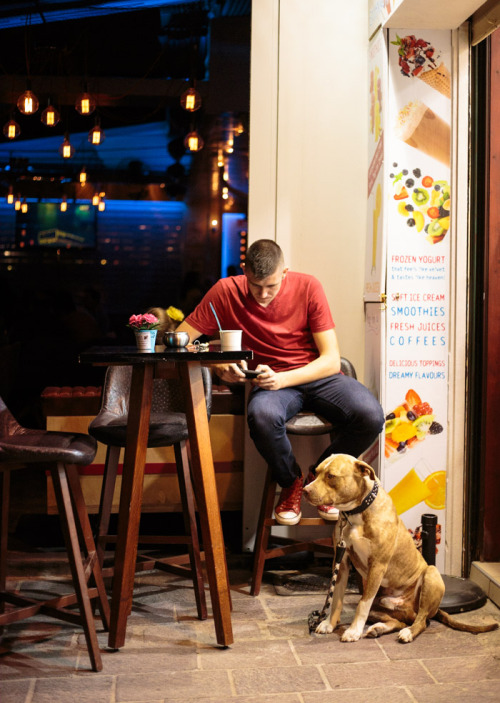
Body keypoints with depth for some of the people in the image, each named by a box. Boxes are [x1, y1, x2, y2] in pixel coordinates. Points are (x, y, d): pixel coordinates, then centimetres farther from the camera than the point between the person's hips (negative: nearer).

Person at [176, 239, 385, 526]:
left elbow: (332, 360, -10)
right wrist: (219, 367, -23)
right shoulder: (226, 292, -6)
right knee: (262, 416, -39)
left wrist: (283, 379, -26)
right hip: (272, 380, -1)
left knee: (371, 416, -28)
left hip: (318, 375, 1)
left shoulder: (308, 287, -7)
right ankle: (291, 482, -3)